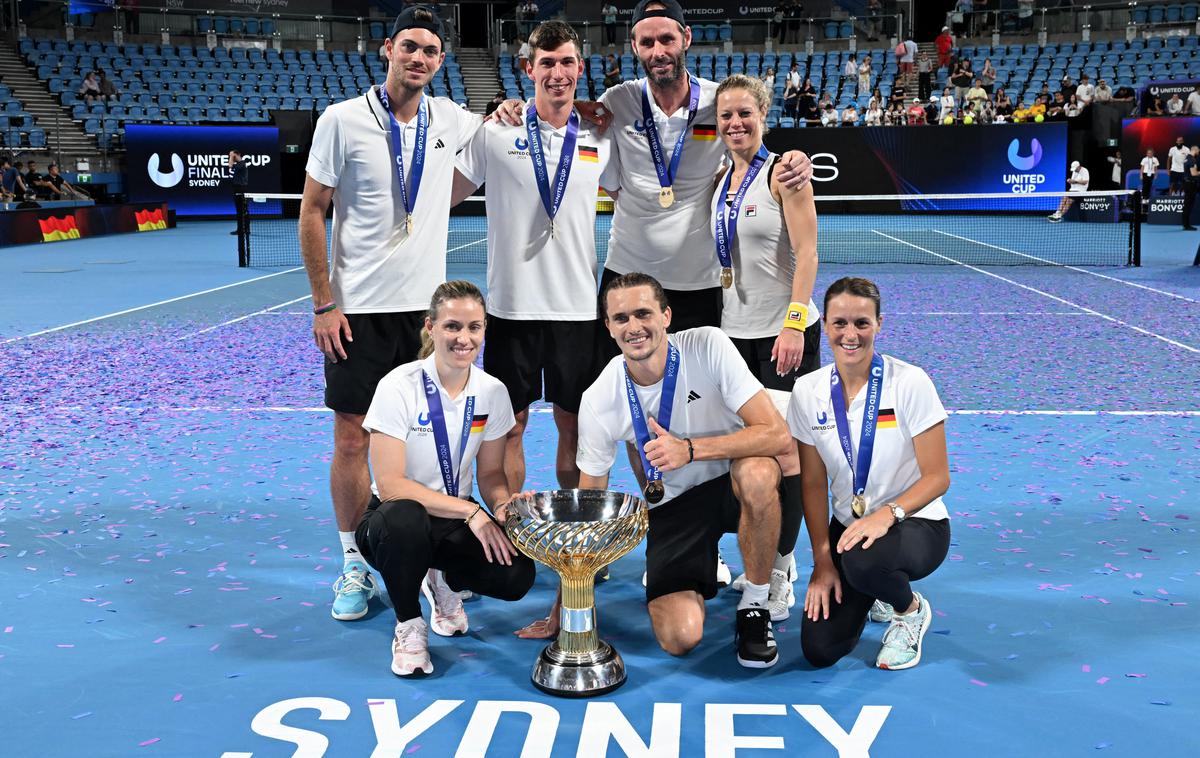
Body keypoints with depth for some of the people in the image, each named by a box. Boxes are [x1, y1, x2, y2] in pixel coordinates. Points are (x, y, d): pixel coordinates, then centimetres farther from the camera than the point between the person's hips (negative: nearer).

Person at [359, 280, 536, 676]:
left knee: (517, 574, -25)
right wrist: (470, 511, -29)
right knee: (406, 519, -40)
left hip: (458, 520, 4)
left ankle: (445, 582, 13)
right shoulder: (398, 387, -19)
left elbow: (491, 473, 5)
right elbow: (389, 484, -23)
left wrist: (502, 505, -19)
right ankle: (408, 626, -9)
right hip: (394, 521, -3)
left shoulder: (492, 391, -5)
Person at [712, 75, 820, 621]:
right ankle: (767, 559, 22)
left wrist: (794, 322, -21)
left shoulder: (783, 171, -7)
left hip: (784, 335, -6)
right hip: (733, 332, 6)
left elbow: (806, 252, -13)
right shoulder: (718, 180, 12)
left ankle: (779, 575, 4)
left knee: (783, 452, -6)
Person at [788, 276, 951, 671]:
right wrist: (822, 559, -8)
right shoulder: (807, 392, -5)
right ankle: (872, 593, 24)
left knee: (863, 559, -39)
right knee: (819, 649, -10)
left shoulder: (911, 383, -16)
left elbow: (937, 477, -14)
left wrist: (888, 514, -31)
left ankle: (911, 608, -1)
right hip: (848, 526, 4)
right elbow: (813, 483, -1)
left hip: (916, 524, -4)